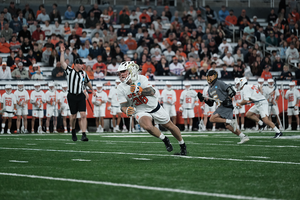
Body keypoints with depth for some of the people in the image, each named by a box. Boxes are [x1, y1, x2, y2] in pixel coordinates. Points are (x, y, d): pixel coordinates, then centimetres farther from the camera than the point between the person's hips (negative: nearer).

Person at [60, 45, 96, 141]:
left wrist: (92, 90, 35)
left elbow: (87, 82, 25)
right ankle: (73, 131, 32)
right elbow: (62, 63, -12)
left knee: (83, 115, -10)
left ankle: (84, 135, -14)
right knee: (73, 116, 6)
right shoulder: (69, 71, -2)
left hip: (81, 96, 2)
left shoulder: (83, 73, 9)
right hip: (72, 96, -2)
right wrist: (62, 52, -19)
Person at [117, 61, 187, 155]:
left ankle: (183, 145, 37)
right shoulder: (121, 88, -11)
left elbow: (152, 92, -24)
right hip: (140, 111, -1)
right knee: (148, 126, -33)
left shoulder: (141, 79, -15)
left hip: (154, 106, 1)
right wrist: (127, 111, -33)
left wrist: (139, 90, -41)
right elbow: (123, 106, -9)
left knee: (170, 126, 13)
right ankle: (164, 139, -6)